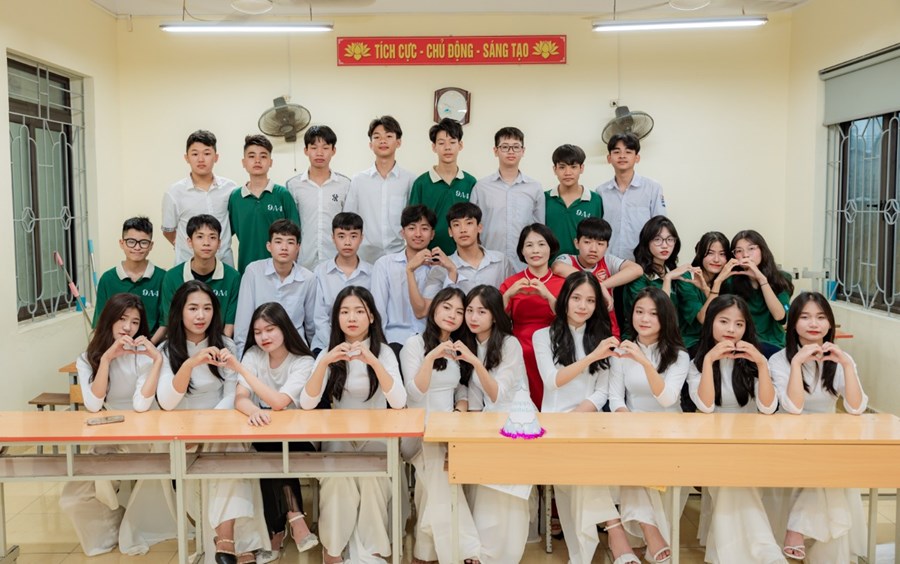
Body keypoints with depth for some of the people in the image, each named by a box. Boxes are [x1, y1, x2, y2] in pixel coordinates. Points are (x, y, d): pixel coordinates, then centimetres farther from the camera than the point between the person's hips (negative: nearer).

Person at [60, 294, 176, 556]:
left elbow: (141, 404, -23)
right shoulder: (87, 358, -3)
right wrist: (106, 359, -24)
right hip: (105, 444, 2)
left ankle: (134, 530, 5)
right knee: (72, 500, -12)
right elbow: (93, 405, -19)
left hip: (143, 442, -2)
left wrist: (158, 360, -26)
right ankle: (115, 528, 19)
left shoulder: (144, 355, -10)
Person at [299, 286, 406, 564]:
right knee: (337, 482, -29)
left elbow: (398, 403, -20)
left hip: (376, 438, -1)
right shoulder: (329, 354, 2)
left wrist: (373, 361, -31)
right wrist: (325, 362, -27)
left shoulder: (384, 352, -3)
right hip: (339, 438, 1)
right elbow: (307, 403, -13)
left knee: (371, 482, -31)